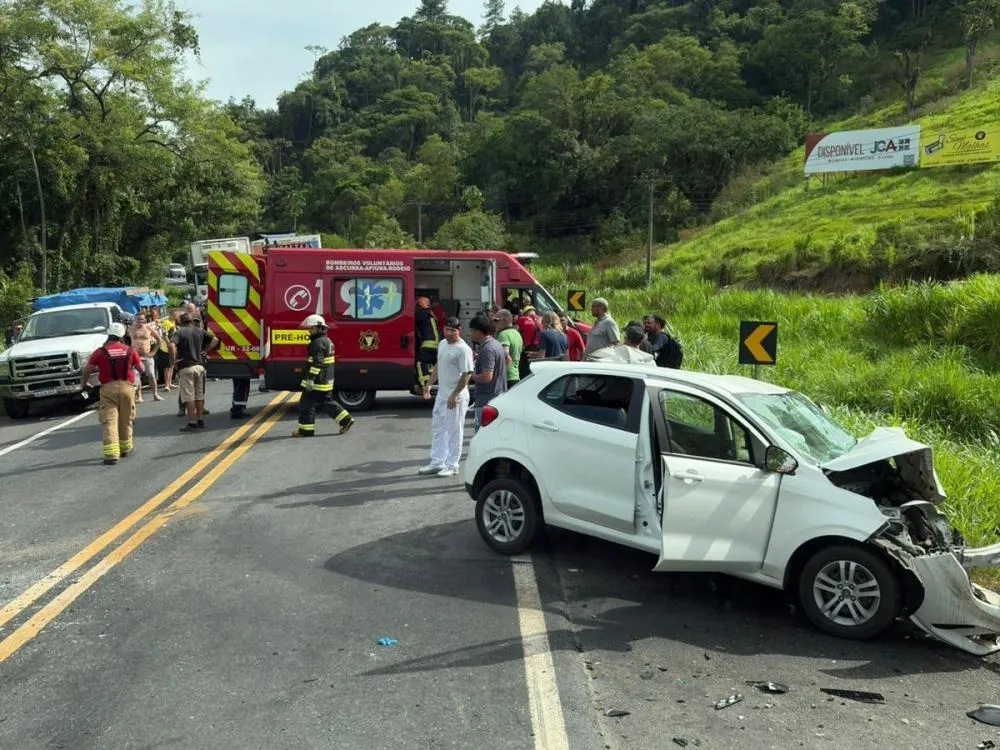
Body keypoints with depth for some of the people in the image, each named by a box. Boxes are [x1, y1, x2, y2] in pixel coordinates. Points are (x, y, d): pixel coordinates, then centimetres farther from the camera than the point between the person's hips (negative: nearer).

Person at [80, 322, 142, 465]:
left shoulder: (100, 352, -2)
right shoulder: (130, 351, 3)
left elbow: (87, 370, 0)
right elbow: (141, 368, 10)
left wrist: (83, 382, 18)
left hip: (108, 388, -2)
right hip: (127, 387, 2)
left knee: (109, 421, -3)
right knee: (126, 420, 17)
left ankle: (111, 454, -13)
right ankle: (125, 448, 30)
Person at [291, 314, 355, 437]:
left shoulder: (318, 343, -17)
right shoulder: (327, 341, 16)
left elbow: (316, 363, -24)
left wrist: (310, 379, -24)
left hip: (317, 381, -10)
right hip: (326, 381, 10)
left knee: (307, 404, -1)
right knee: (327, 401, 17)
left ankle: (306, 430, 3)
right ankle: (346, 419, 13)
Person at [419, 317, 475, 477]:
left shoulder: (463, 349, -17)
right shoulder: (442, 344, 10)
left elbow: (467, 374, -21)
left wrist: (454, 395, -23)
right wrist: (429, 383, 18)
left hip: (456, 397, -9)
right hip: (441, 394, 9)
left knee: (454, 431, 0)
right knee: (437, 428, 15)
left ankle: (452, 465, 11)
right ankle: (437, 463, 25)